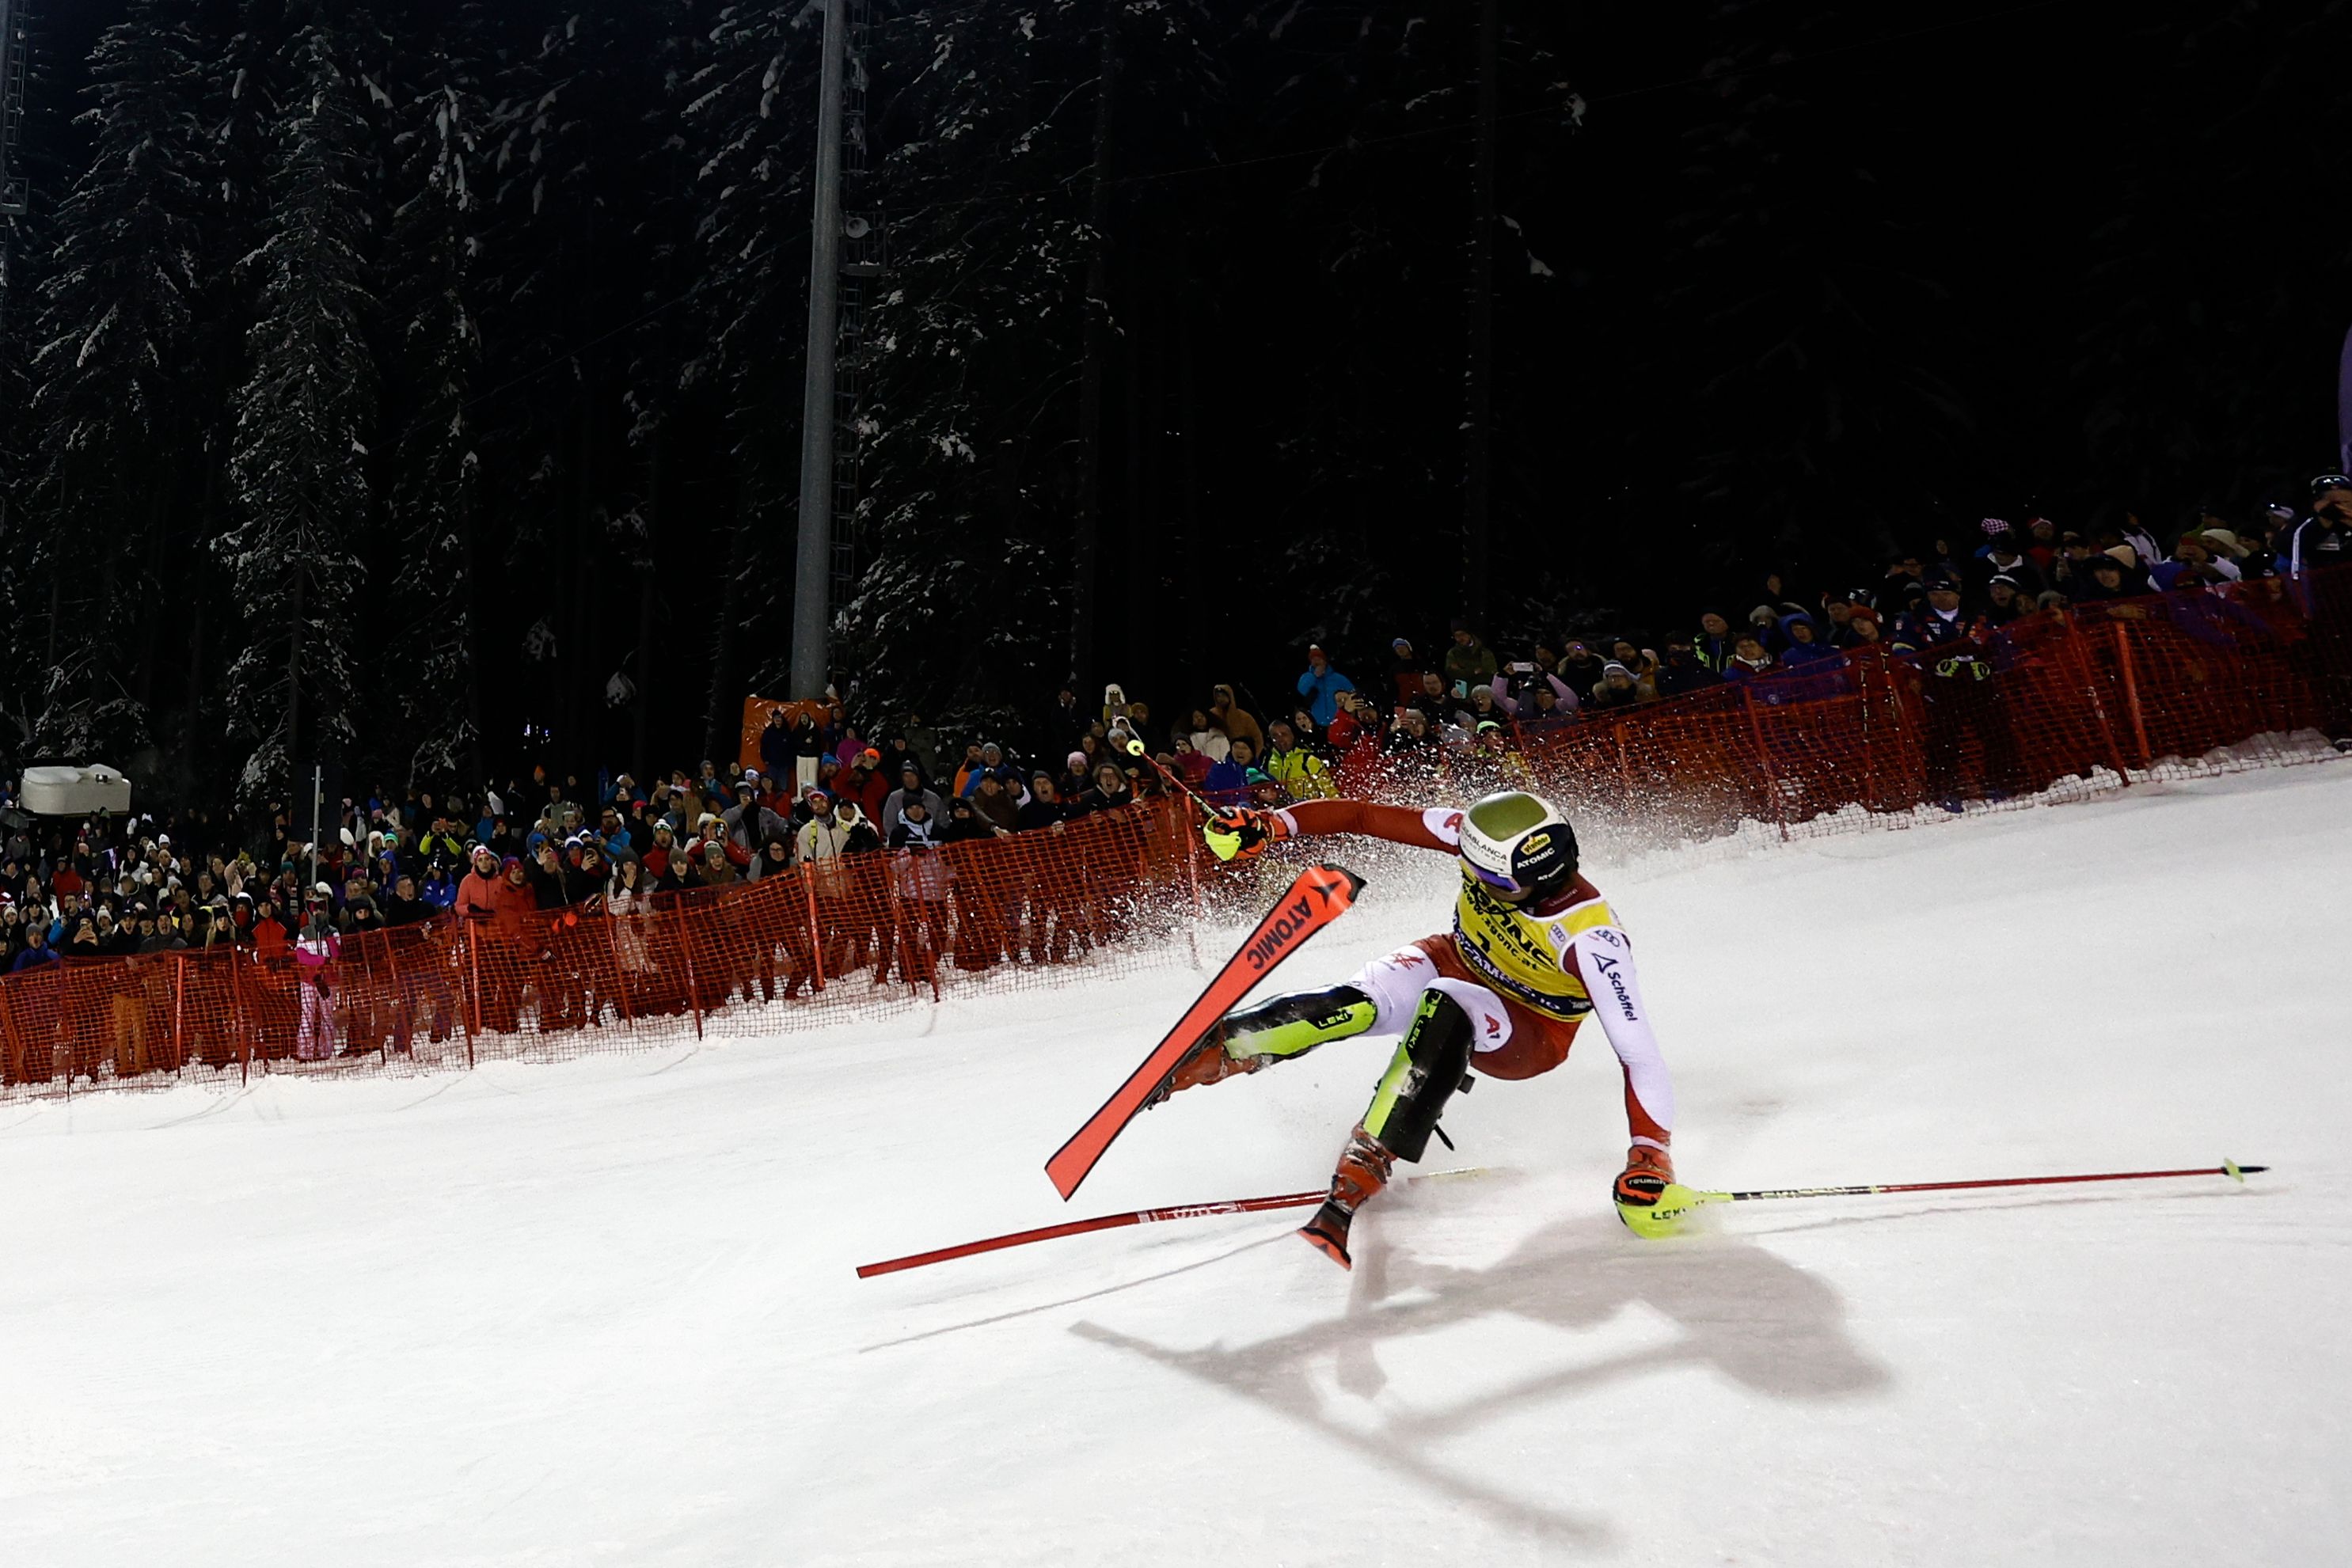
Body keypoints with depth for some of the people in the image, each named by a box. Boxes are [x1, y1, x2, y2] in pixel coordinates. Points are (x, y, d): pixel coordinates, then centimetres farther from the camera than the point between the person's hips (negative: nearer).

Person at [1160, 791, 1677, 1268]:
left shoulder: (1590, 938, -35)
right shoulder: (1485, 839, -23)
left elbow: (1639, 1054, -36)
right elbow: (1364, 817, -19)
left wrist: (1650, 1159, -46)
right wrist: (1271, 825, -30)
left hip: (1530, 1037, -4)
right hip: (1456, 965, 4)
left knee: (1445, 1006, -39)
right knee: (1358, 1003, -31)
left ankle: (1360, 1178, -41)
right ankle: (1202, 1055, -28)